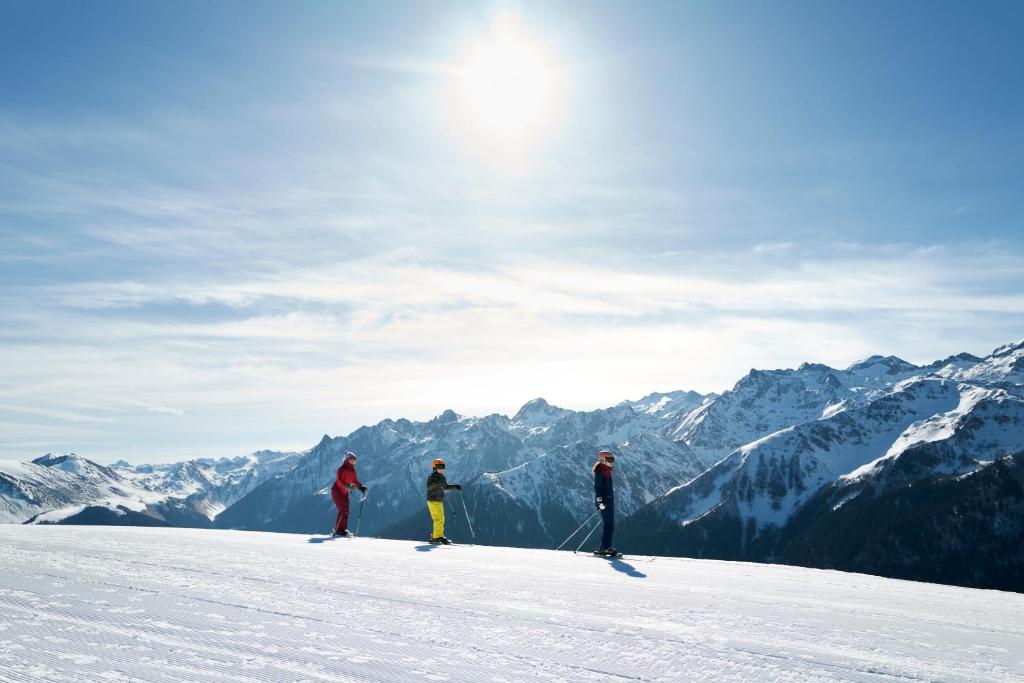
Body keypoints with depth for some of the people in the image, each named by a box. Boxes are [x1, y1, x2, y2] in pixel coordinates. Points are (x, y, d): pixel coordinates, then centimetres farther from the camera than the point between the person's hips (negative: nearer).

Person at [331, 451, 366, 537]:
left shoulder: (352, 470, 6)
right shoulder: (342, 469, -17)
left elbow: (355, 481, 10)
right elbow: (339, 481, -29)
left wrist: (361, 487, -7)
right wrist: (346, 486, -44)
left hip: (345, 492, 8)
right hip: (337, 491, -8)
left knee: (346, 511, 4)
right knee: (342, 510, -14)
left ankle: (343, 529, 10)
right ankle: (337, 530, -10)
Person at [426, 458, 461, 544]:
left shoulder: (442, 478, 12)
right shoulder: (432, 477, -12)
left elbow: (446, 487, 27)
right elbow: (428, 487, -28)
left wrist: (455, 486, 16)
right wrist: (436, 483, -41)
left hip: (440, 501, 9)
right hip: (433, 501, -9)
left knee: (441, 520, 11)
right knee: (439, 519, -14)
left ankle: (435, 537, 18)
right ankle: (439, 537, -12)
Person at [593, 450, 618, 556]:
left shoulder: (606, 471, 19)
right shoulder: (600, 471, -10)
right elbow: (597, 487, -18)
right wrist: (599, 501, -25)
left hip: (609, 502, 10)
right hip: (604, 502, -10)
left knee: (609, 526, 10)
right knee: (609, 525, -11)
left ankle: (607, 547, 13)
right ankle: (603, 548, -10)